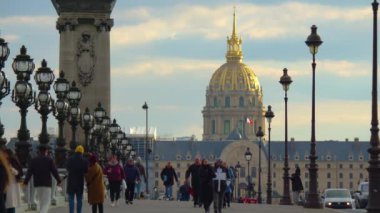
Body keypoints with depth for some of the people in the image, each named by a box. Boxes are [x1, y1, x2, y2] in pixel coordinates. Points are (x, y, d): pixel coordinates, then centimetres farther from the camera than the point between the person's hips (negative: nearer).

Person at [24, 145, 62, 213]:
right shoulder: (49, 160, -3)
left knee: (41, 202, 18)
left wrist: (26, 181, -3)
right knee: (46, 203, -5)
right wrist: (58, 180, 9)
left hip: (37, 184, 4)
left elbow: (29, 172, 0)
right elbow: (54, 171, -3)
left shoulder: (34, 160, 6)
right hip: (47, 184, -4)